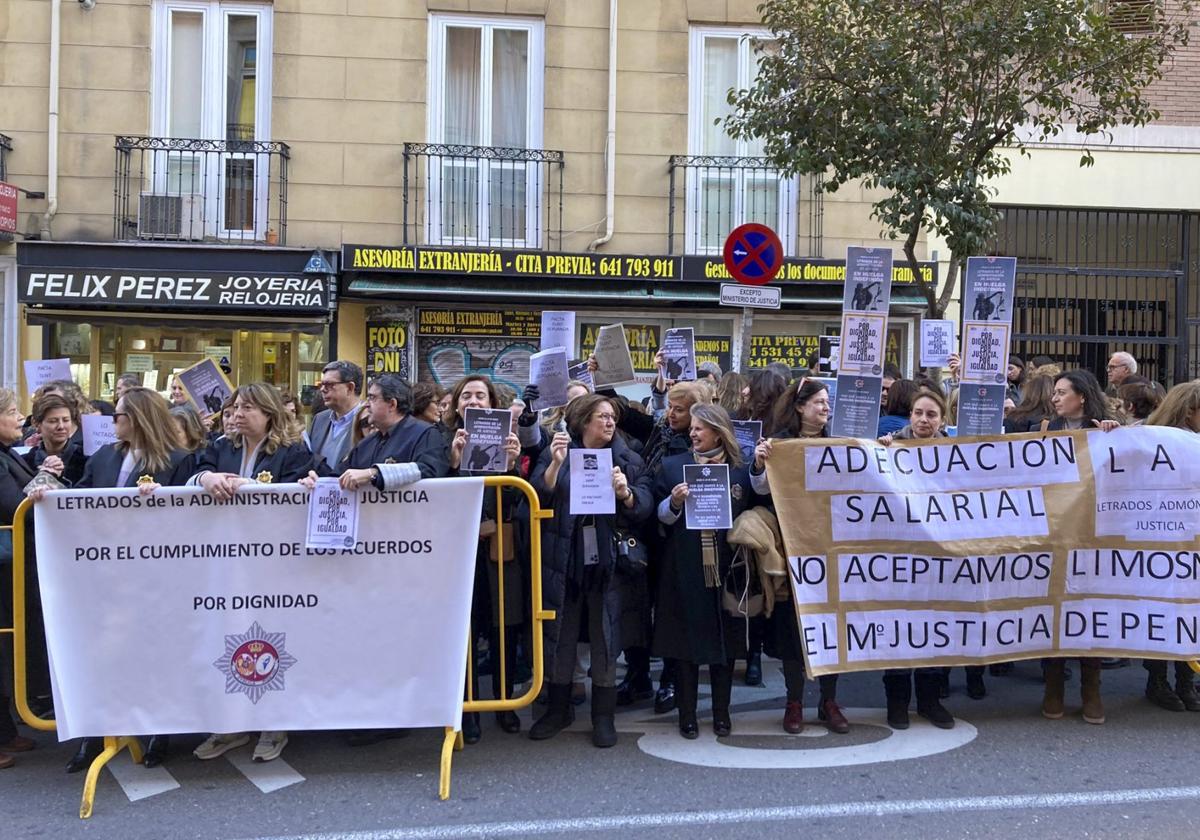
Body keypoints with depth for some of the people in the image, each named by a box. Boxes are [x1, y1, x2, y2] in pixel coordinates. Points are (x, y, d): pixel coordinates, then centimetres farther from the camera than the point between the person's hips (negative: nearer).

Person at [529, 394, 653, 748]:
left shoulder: (629, 460, 6)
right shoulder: (555, 455, 5)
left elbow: (645, 507, -3)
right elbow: (538, 498, -7)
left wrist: (625, 493, -23)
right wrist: (555, 465, -20)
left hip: (608, 560, 0)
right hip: (563, 559, 0)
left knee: (606, 636, 4)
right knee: (560, 634, 9)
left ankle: (604, 715, 15)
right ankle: (559, 708, 25)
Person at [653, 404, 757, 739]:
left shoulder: (741, 470, 6)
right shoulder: (672, 466, 5)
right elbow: (660, 516, 4)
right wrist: (674, 502, -16)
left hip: (726, 569, 1)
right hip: (685, 569, -1)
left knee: (725, 638, 8)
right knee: (686, 639, 4)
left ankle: (721, 712, 21)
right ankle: (687, 714, 14)